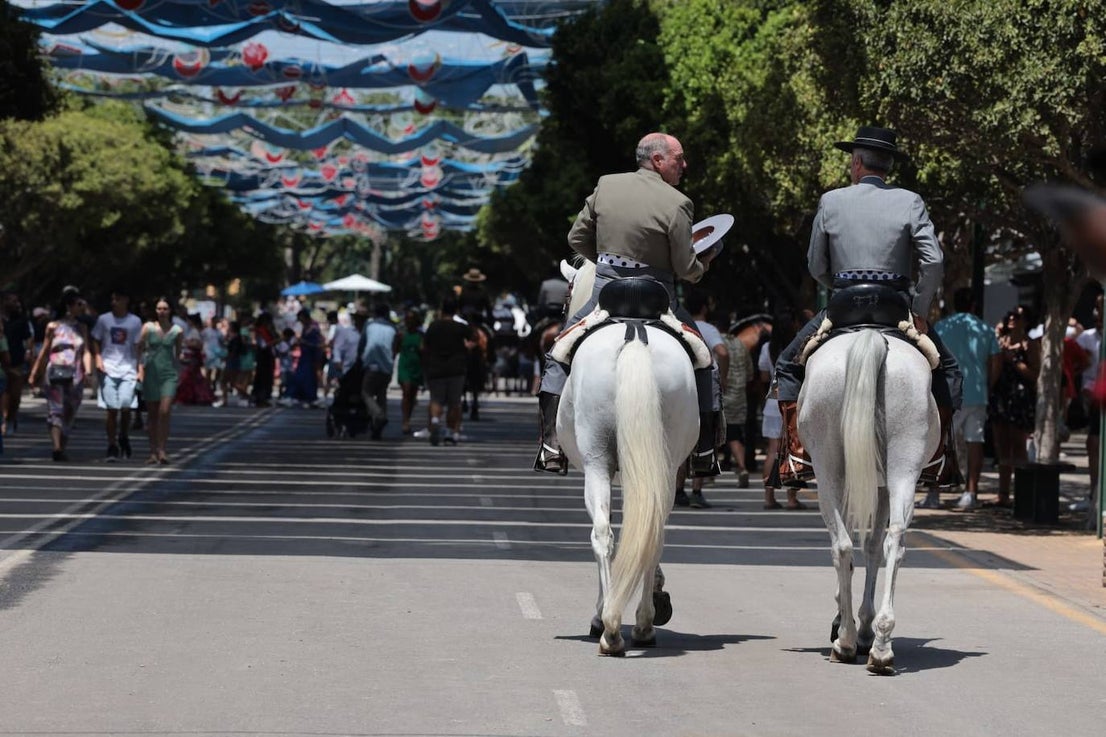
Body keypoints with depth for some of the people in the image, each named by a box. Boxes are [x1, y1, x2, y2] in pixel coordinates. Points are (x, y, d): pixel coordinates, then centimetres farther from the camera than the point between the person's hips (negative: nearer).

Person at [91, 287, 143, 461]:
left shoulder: (135, 321, 4)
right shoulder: (104, 319, 5)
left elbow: (137, 346, 8)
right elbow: (96, 341, 14)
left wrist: (140, 369, 3)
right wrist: (98, 358, -3)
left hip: (128, 369, 0)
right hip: (108, 369, 0)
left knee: (126, 407, -10)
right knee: (112, 409, -4)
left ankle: (123, 437, 17)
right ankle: (112, 447, 5)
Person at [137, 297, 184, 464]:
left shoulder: (177, 331, 2)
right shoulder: (148, 328, 0)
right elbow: (140, 349, 2)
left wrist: (178, 373, 13)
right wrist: (140, 369, -5)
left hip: (169, 373, -1)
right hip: (151, 373, 1)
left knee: (164, 412, -14)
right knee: (152, 414, 6)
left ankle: (162, 450, -10)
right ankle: (153, 452, 13)